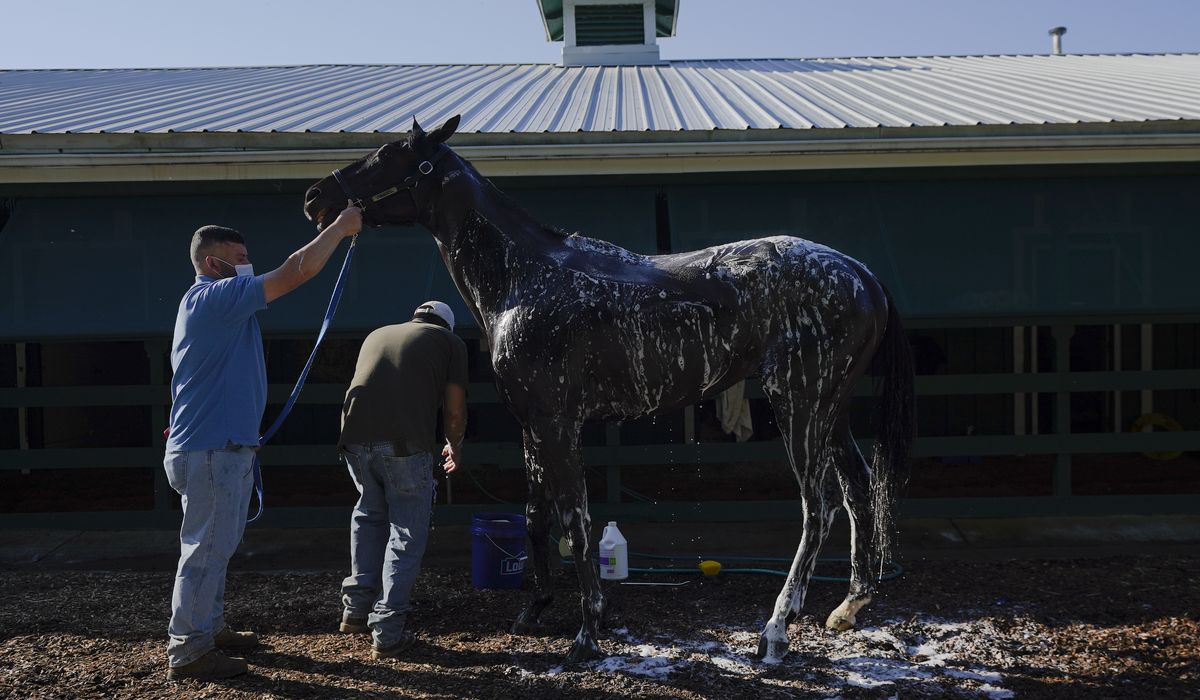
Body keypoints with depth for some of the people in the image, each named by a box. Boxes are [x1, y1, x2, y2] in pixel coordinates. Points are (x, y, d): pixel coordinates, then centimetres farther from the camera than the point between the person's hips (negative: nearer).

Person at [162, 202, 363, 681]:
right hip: (211, 451, -11)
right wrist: (341, 227, -13)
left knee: (215, 546, 19)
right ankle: (187, 652, 4)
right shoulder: (216, 297, -16)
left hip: (219, 447, 11)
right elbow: (297, 271, -20)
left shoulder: (209, 302, 18)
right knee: (207, 549, -4)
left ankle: (209, 629, 31)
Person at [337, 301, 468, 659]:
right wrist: (454, 447, 30)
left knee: (369, 513, 28)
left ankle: (356, 608, 28)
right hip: (405, 443, -4)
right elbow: (454, 411, 10)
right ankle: (388, 632, 9)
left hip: (354, 438, 4)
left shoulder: (377, 334, 29)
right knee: (407, 532, 10)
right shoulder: (450, 342, 16)